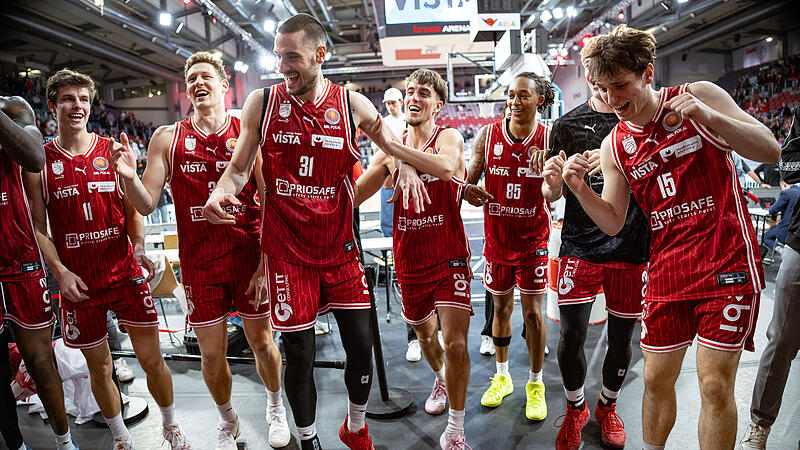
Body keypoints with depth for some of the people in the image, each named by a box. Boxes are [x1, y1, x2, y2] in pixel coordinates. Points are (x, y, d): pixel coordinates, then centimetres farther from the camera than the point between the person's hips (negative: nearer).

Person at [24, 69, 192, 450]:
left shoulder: (113, 151, 4)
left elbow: (133, 210, 6)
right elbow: (37, 226, 3)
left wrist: (138, 248, -11)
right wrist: (60, 271, -9)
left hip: (125, 273, 0)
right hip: (78, 282, 0)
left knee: (152, 359, 4)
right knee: (99, 367, 12)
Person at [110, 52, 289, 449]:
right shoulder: (167, 138, 3)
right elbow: (147, 205, 2)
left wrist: (266, 262, -10)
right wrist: (128, 177, -19)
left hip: (249, 257, -1)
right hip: (199, 264, 1)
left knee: (261, 341, 12)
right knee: (211, 353, 10)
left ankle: (276, 408, 40)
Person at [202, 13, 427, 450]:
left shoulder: (351, 104, 0)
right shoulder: (261, 102, 0)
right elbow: (239, 167, 5)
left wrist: (407, 166, -8)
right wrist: (221, 191, -17)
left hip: (339, 248, 1)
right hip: (287, 252, -1)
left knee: (360, 344, 6)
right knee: (299, 354, 5)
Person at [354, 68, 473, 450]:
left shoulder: (449, 137, -5)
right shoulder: (392, 149, 7)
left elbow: (444, 167, -31)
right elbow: (354, 194, 5)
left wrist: (386, 143, -33)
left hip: (449, 257, -4)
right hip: (409, 260, 4)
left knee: (455, 341, -12)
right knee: (424, 334, 21)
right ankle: (441, 380, 54)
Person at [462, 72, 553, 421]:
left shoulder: (549, 139, -4)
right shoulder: (488, 136, -1)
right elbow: (468, 179, 1)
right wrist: (468, 190, -22)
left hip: (533, 239, -1)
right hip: (497, 238, 2)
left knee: (533, 313, 3)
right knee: (501, 308, 14)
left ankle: (535, 383, 24)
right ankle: (502, 376, 34)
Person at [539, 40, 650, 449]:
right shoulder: (568, 124, 5)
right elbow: (553, 195, 5)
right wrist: (552, 183, -20)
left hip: (631, 246, 1)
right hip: (579, 244, -1)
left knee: (621, 336, 10)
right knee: (572, 334, -3)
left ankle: (608, 406, 36)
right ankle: (575, 408, 24)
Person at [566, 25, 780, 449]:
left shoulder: (698, 95, -3)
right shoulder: (613, 146, 4)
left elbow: (770, 150, -7)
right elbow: (613, 223, 5)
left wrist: (709, 116, -23)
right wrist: (579, 188, -13)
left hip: (726, 263, -3)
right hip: (667, 272, 3)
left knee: (715, 383, -2)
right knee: (656, 378, 10)